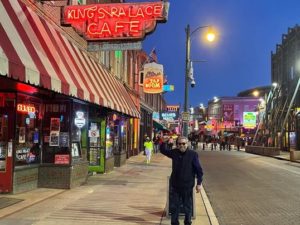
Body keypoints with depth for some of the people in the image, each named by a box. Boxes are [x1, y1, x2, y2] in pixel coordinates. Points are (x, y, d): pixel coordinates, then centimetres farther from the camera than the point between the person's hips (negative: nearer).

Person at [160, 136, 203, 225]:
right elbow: (163, 150, 17)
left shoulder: (193, 154, -10)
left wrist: (199, 183, -9)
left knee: (188, 207, 10)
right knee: (174, 207, 12)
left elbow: (199, 170, -7)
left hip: (187, 186, -4)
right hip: (175, 185, 4)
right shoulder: (174, 152, 2)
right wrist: (164, 142, -3)